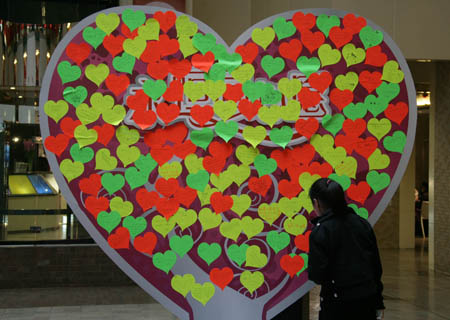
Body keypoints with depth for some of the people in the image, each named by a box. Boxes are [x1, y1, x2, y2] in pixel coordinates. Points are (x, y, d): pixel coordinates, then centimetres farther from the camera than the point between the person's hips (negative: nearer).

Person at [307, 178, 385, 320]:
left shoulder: (320, 231, -13)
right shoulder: (363, 223, 4)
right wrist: (379, 304, 17)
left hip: (338, 306, -5)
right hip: (368, 301, 5)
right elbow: (376, 266, 9)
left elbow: (317, 275, -16)